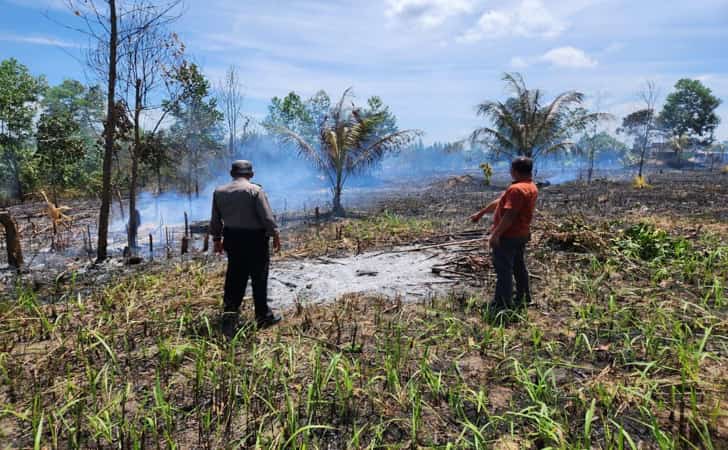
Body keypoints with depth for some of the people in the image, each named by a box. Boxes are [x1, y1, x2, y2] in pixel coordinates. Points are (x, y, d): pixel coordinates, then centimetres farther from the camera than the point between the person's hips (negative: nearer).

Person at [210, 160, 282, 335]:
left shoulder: (219, 192, 6)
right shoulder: (255, 190, -10)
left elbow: (215, 220, 11)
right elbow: (267, 216, -13)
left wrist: (217, 238, 20)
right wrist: (275, 234, -4)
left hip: (232, 238, 5)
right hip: (254, 238, -5)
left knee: (235, 279, 11)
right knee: (259, 278, 6)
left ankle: (229, 318, 9)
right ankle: (263, 316, 17)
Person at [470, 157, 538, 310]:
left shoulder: (517, 189, -22)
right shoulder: (531, 187, 12)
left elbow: (509, 215, -28)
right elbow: (500, 202, 15)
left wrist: (495, 234, -23)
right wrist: (481, 213, 19)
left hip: (507, 236, -10)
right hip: (522, 234, 10)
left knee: (503, 270, -2)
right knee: (519, 267, 20)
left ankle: (503, 304, 4)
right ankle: (523, 299, 32)